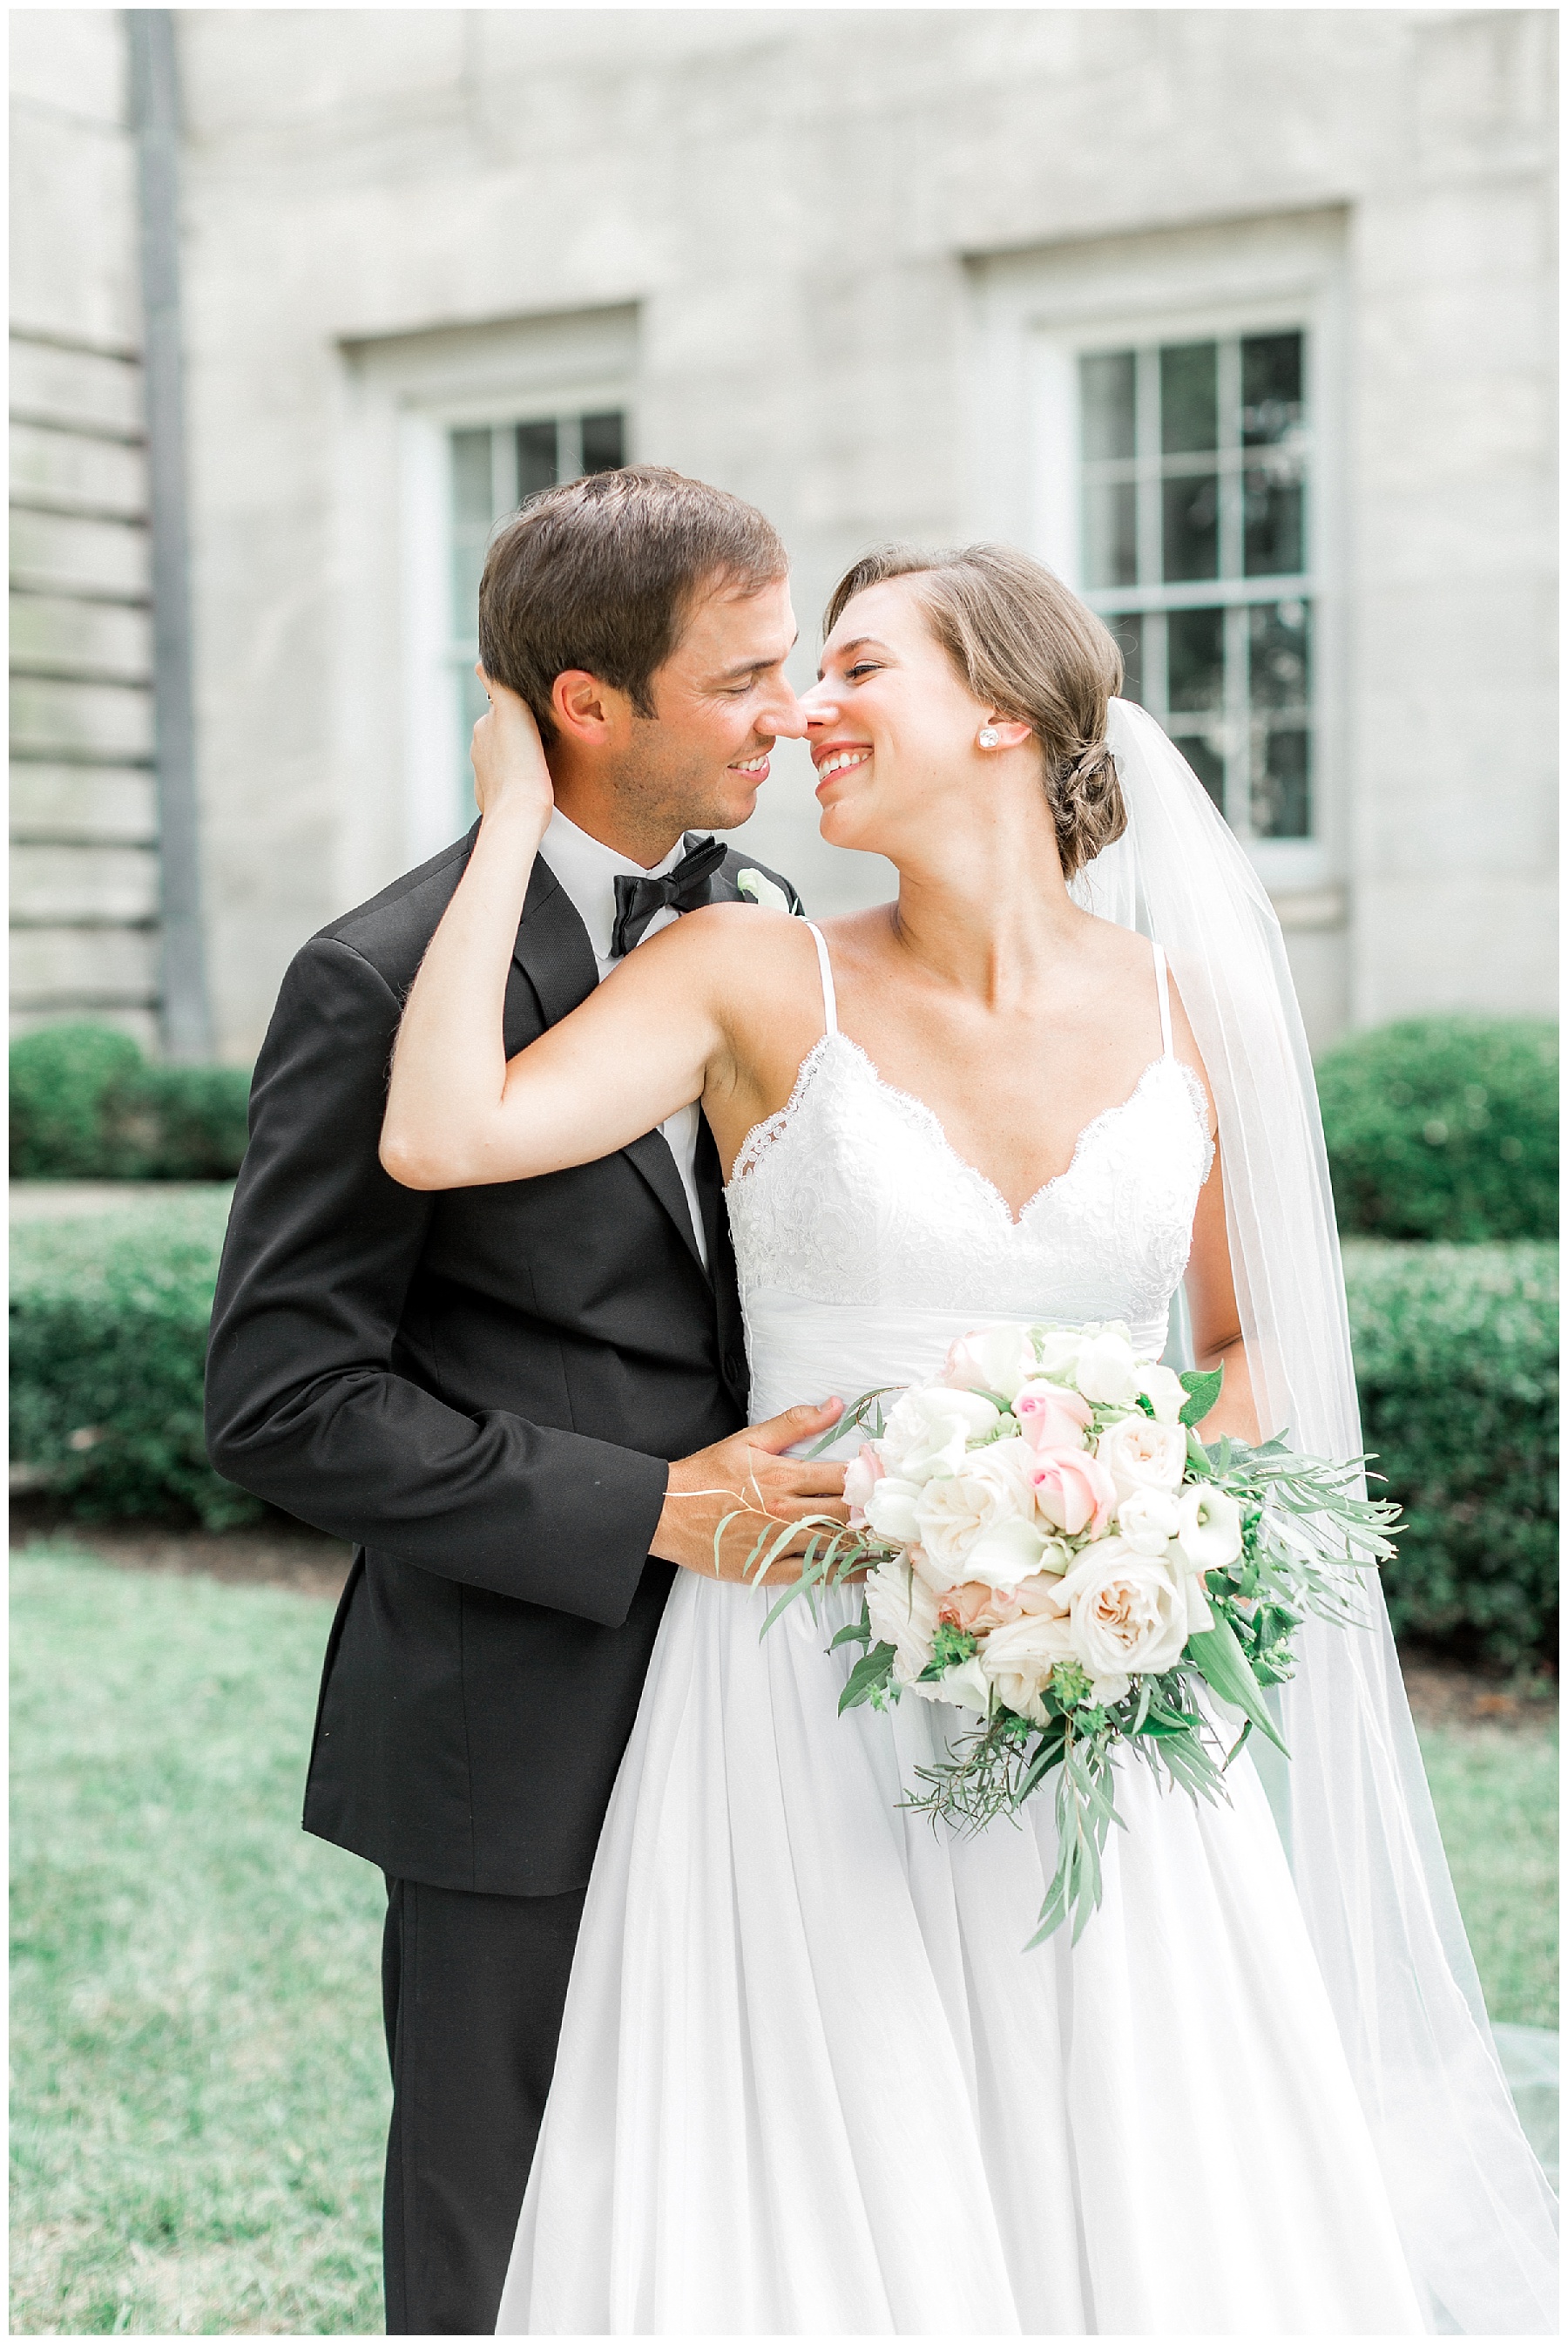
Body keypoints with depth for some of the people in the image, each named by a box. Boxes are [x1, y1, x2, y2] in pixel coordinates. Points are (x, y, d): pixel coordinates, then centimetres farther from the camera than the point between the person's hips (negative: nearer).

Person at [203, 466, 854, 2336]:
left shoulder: (761, 924, 6)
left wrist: (848, 1485, 1)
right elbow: (283, 1401, -16)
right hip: (521, 1749, -6)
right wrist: (642, 1511, -19)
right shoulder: (386, 983, -15)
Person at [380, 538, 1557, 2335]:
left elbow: (1255, 1337, 15)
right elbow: (439, 1136, -17)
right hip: (810, 1706, -2)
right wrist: (516, 816, -8)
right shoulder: (756, 982, -3)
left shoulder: (1185, 1012, 2)